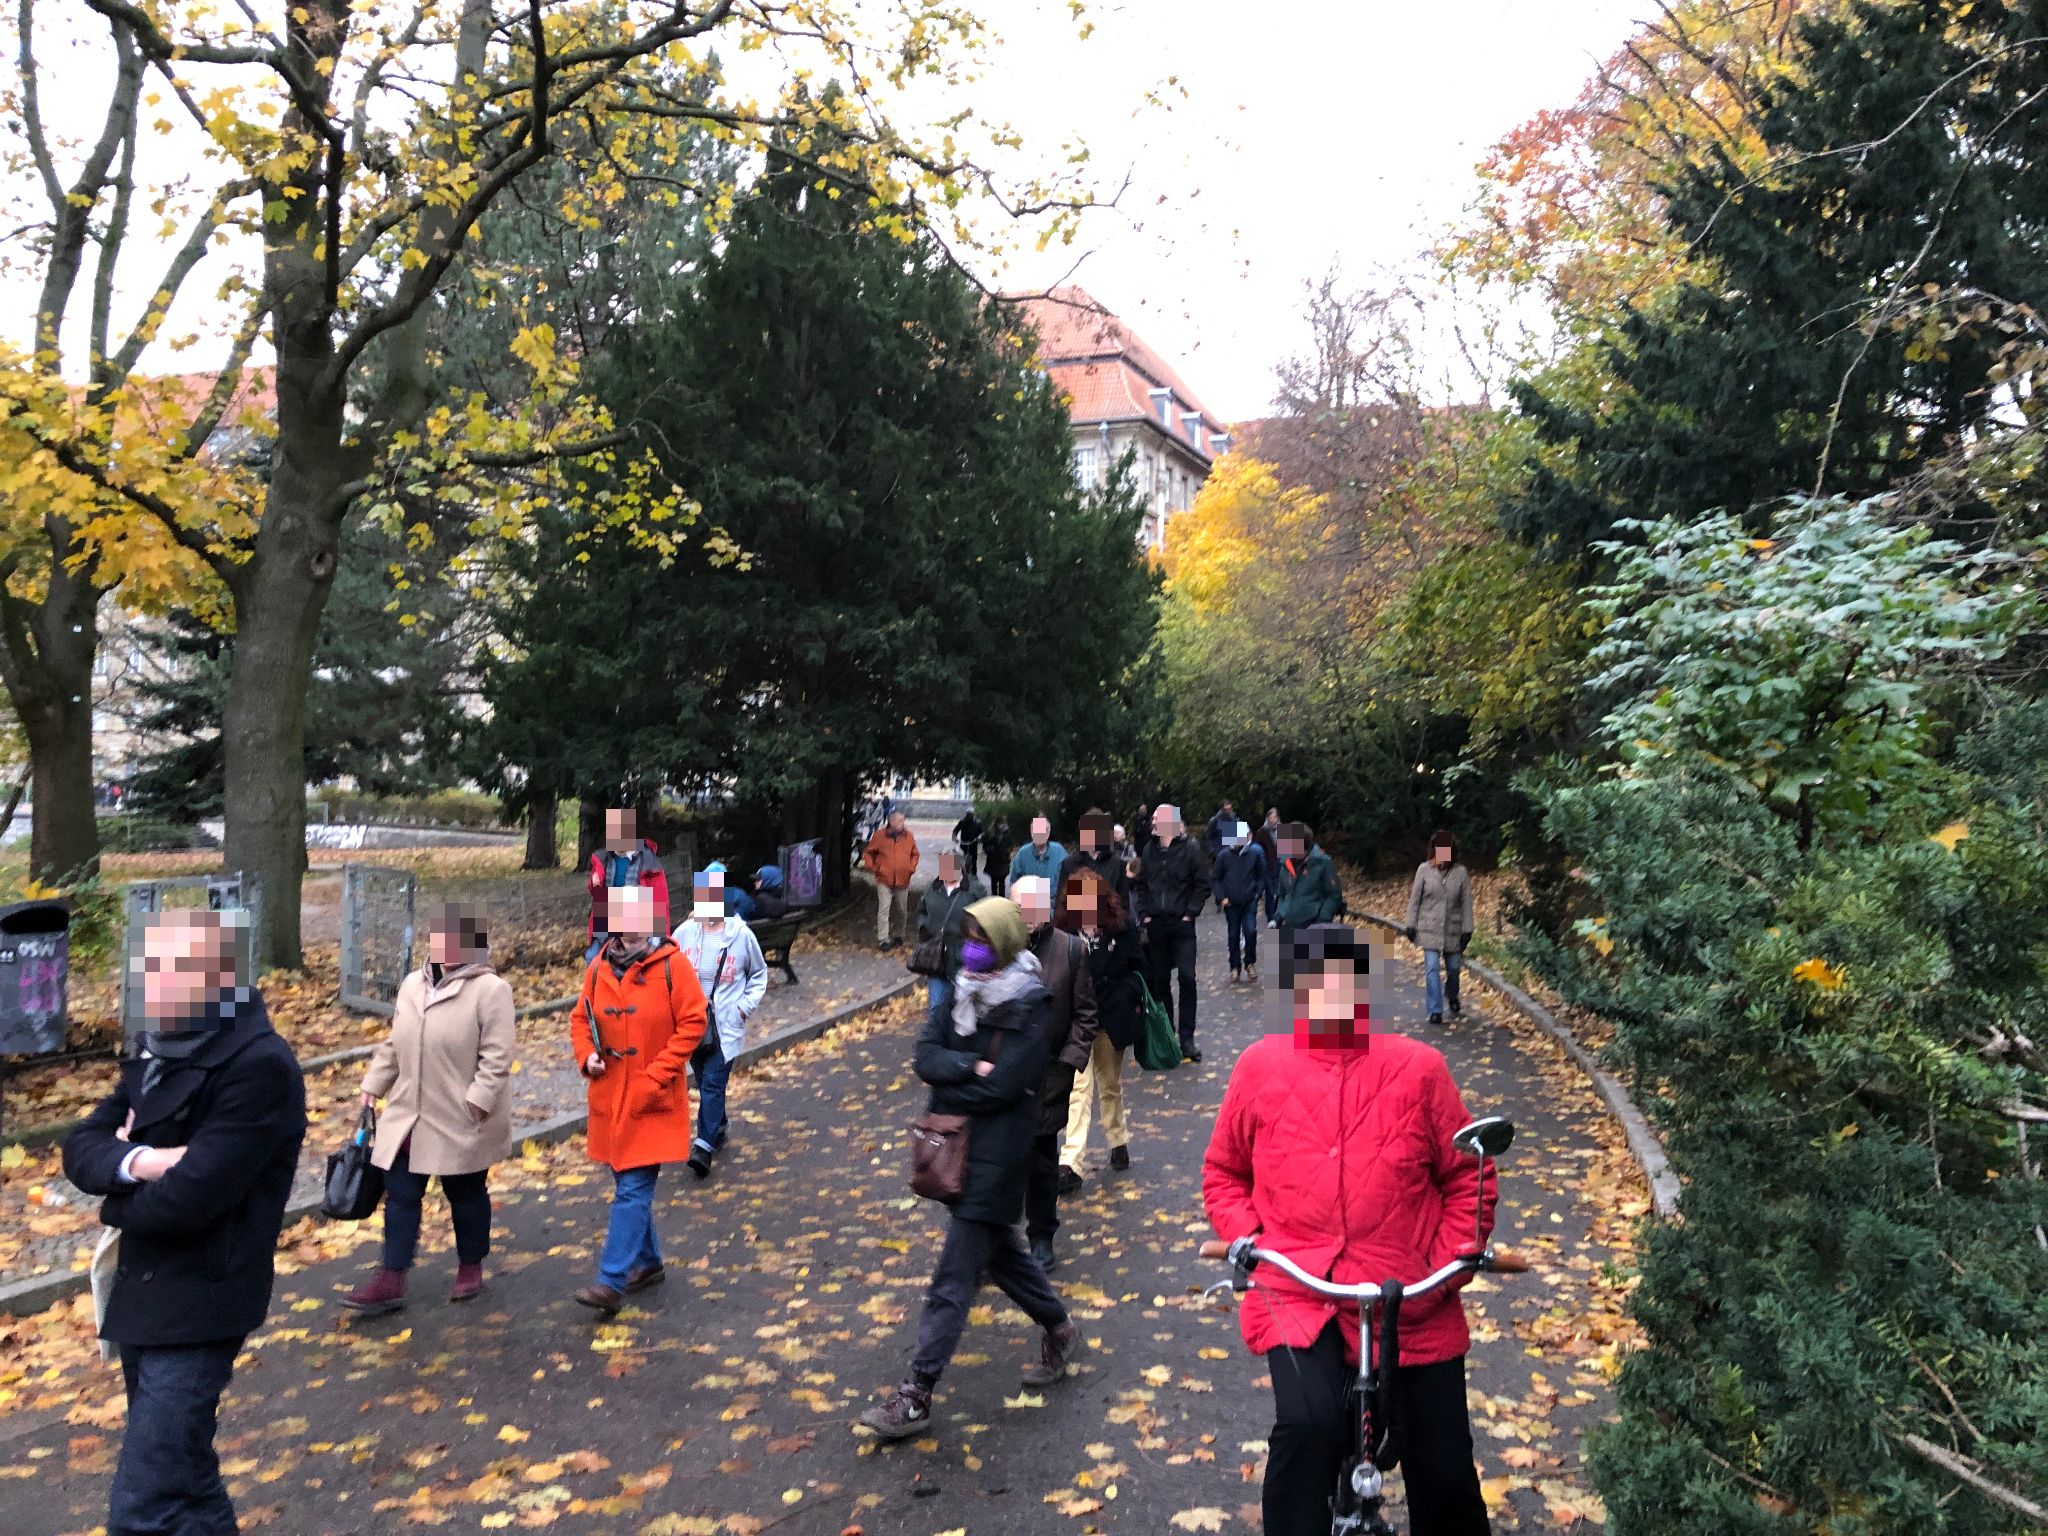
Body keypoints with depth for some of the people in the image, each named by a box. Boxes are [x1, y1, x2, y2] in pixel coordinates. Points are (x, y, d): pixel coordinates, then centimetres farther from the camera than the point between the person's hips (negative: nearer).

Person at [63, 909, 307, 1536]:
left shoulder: (259, 1065, -21)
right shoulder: (160, 1051, 7)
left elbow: (188, 1197, -25)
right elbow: (81, 1148, 4)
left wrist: (118, 1204, -5)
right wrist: (136, 1162, -18)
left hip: (198, 1304, -9)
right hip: (141, 1293, 9)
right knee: (180, 1473, 22)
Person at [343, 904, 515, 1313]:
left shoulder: (490, 989, -15)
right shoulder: (413, 985, 7)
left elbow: (496, 1057, -18)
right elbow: (393, 1044, 16)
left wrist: (477, 1101, -23)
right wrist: (373, 1085, 13)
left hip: (462, 1122, -6)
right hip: (408, 1116, 6)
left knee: (466, 1194, 11)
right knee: (400, 1194, 7)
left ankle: (470, 1267, 29)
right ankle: (391, 1279, 14)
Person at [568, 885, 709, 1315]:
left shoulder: (672, 965, -11)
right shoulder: (600, 967, 3)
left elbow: (692, 1024, -11)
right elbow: (580, 1018, 15)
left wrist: (655, 1076, -15)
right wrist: (586, 1055, -5)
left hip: (652, 1102, -5)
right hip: (609, 1097, 6)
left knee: (633, 1190, -8)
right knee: (629, 1186, 16)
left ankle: (612, 1282, -6)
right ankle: (648, 1262, 32)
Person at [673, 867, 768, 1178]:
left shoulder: (742, 935, -7)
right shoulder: (685, 932, -2)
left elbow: (759, 973, 8)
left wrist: (747, 1005, -3)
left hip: (726, 1025, -3)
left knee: (713, 1083, -10)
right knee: (704, 1082, 15)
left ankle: (705, 1146, -11)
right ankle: (718, 1132, 34)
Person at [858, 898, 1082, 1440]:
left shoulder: (1031, 1010, -15)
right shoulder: (964, 995, 7)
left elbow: (1001, 1087, -22)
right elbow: (927, 1054, -3)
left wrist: (947, 1095, -10)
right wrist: (970, 1066, -20)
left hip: (994, 1155, -8)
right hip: (957, 1150, 8)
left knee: (953, 1277, -5)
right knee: (999, 1249, 23)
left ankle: (916, 1396, 1)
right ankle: (1059, 1328, 43)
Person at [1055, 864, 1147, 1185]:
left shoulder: (1119, 927, -5)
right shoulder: (1062, 931, -11)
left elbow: (1137, 966, 5)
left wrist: (1127, 996, -6)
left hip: (1111, 1018, 2)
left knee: (1111, 1085, 19)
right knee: (1079, 1087, -7)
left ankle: (1118, 1140, 40)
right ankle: (1070, 1162, -6)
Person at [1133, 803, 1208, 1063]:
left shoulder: (1189, 850, -5)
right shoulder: (1150, 851, 8)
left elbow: (1202, 885, -4)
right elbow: (1141, 884, 15)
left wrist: (1190, 914, -10)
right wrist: (1145, 913, 5)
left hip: (1181, 925, -4)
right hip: (1155, 925, 4)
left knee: (1187, 978, -9)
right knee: (1160, 980, 10)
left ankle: (1187, 1037, -3)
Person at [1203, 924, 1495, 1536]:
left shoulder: (1417, 1067, -4)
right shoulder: (1259, 1067, -2)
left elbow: (1466, 1174, 6)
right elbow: (1223, 1171, 10)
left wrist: (1457, 1254, -6)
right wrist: (1246, 1241, -5)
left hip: (1413, 1304, 1)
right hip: (1297, 1295, -1)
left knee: (1444, 1472, 12)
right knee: (1307, 1427, -30)